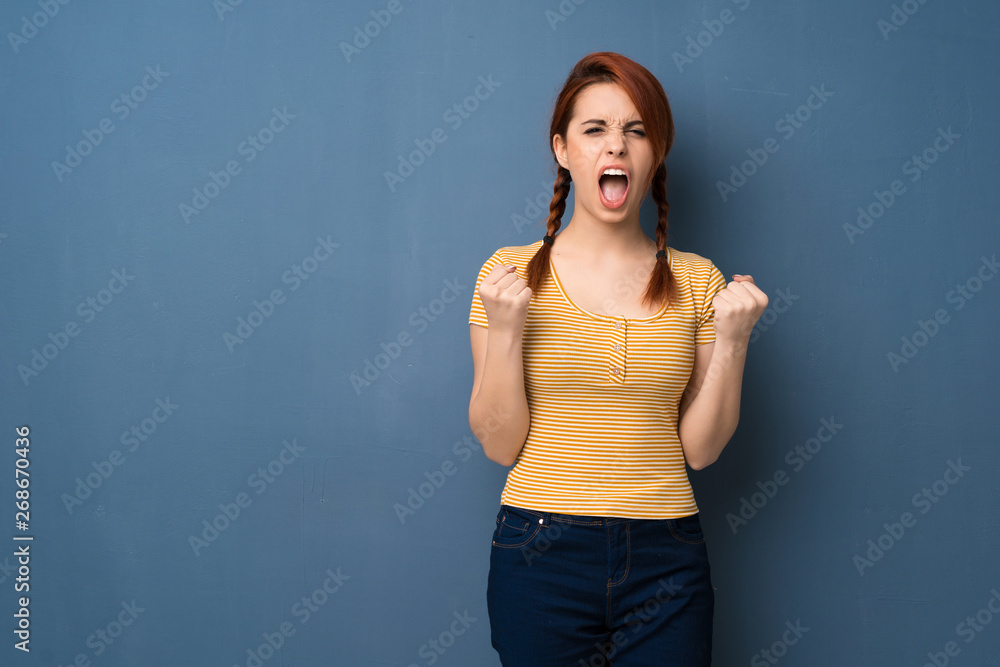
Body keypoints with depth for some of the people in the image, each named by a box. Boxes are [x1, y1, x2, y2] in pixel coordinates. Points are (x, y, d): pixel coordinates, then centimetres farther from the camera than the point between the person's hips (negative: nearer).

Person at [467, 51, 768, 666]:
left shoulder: (696, 281, 2)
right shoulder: (511, 272, -1)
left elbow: (699, 449, 1)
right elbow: (500, 445, -3)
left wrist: (731, 339, -10)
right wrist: (504, 331, -16)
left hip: (665, 564, 1)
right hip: (541, 553, -1)